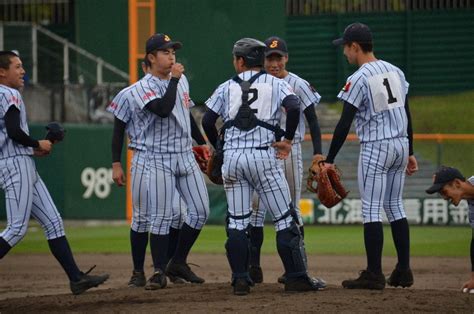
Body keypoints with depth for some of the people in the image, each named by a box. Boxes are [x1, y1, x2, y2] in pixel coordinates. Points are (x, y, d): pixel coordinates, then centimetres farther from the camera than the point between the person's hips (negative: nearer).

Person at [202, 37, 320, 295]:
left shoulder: (227, 87, 10)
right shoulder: (274, 84, 6)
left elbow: (207, 121, 4)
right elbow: (294, 108, -11)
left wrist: (220, 148, 17)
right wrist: (287, 139, 0)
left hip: (232, 158, 2)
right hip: (263, 156, -2)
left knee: (237, 222, 7)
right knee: (284, 218, 1)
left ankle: (240, 279, 1)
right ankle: (296, 277, -4)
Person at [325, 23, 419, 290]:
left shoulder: (359, 80, -13)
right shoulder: (395, 72, 9)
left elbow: (345, 124, -15)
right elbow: (406, 114, 13)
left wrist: (329, 160, -11)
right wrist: (410, 153, 20)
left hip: (375, 148, -7)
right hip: (401, 146, 7)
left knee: (371, 210, -3)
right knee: (395, 207, 14)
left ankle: (374, 274, -5)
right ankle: (404, 271, 13)